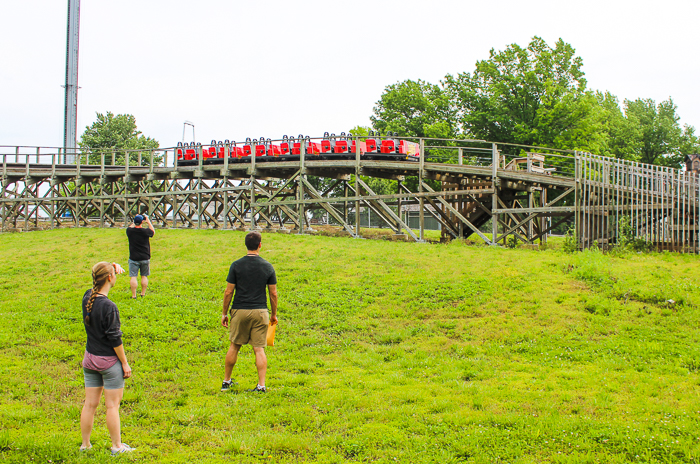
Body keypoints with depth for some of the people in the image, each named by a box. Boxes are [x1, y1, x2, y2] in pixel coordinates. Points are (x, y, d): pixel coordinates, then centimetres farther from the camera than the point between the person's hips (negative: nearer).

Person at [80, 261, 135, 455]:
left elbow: (99, 284, 20)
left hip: (89, 359, 7)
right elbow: (115, 339, -18)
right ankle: (117, 446, 16)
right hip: (109, 360, -7)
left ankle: (85, 445, 24)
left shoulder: (87, 298, -3)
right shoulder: (109, 307, -22)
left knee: (90, 404, 15)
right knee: (112, 405, 5)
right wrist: (125, 363, -8)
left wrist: (112, 267, 4)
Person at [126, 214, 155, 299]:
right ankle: (143, 294, 16)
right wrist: (148, 222, 16)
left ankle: (133, 295, -3)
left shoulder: (130, 231, -9)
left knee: (133, 277, 0)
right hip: (145, 258, 1)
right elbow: (153, 232, 12)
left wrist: (134, 222, 23)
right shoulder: (145, 231, -10)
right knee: (144, 276, 12)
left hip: (133, 258, -1)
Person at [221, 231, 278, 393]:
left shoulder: (236, 265, -5)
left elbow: (228, 292, -4)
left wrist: (224, 313, 6)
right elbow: (273, 294, 3)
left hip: (239, 311, 0)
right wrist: (274, 314, 15)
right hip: (260, 312, 0)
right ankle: (261, 385, -1)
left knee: (234, 346, 13)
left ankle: (226, 381, 22)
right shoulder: (268, 267, -1)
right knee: (259, 349, 3)